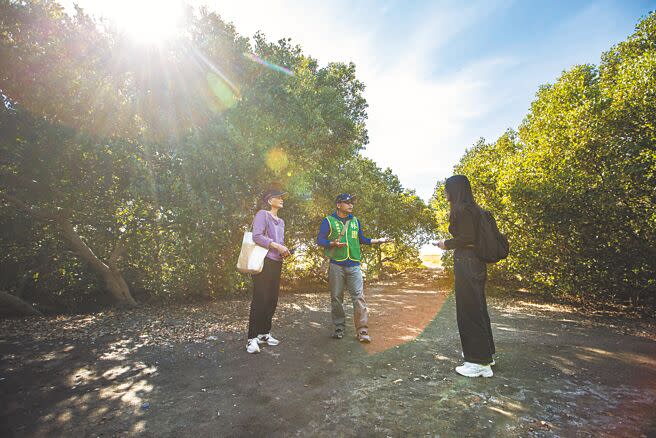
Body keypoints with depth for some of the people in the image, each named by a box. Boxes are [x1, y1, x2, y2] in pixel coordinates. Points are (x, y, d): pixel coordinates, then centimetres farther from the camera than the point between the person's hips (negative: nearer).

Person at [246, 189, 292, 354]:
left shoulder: (281, 222, 22)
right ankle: (252, 338, 0)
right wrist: (276, 246, -19)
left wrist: (284, 251, 5)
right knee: (260, 299, -8)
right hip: (264, 261, -8)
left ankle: (264, 333, 21)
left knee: (272, 299, 9)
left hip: (277, 263, 8)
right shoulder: (262, 214, -3)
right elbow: (257, 236, -15)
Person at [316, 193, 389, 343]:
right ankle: (339, 328, 20)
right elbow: (320, 240, -2)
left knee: (359, 297, -4)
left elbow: (361, 239, 24)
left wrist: (378, 240, 16)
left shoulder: (355, 220, 16)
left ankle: (362, 331, 2)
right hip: (336, 265, -3)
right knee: (336, 298, 5)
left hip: (353, 265, 3)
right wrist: (333, 244, -19)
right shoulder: (328, 221, 2)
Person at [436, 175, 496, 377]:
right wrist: (450, 243, 16)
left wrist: (447, 244, -8)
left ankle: (480, 362, 11)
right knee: (477, 308, 19)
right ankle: (485, 352, 34)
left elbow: (467, 238, -22)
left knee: (469, 310, -1)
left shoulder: (462, 210, -16)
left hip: (467, 264, -10)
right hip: (475, 263, 10)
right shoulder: (473, 209, 13)